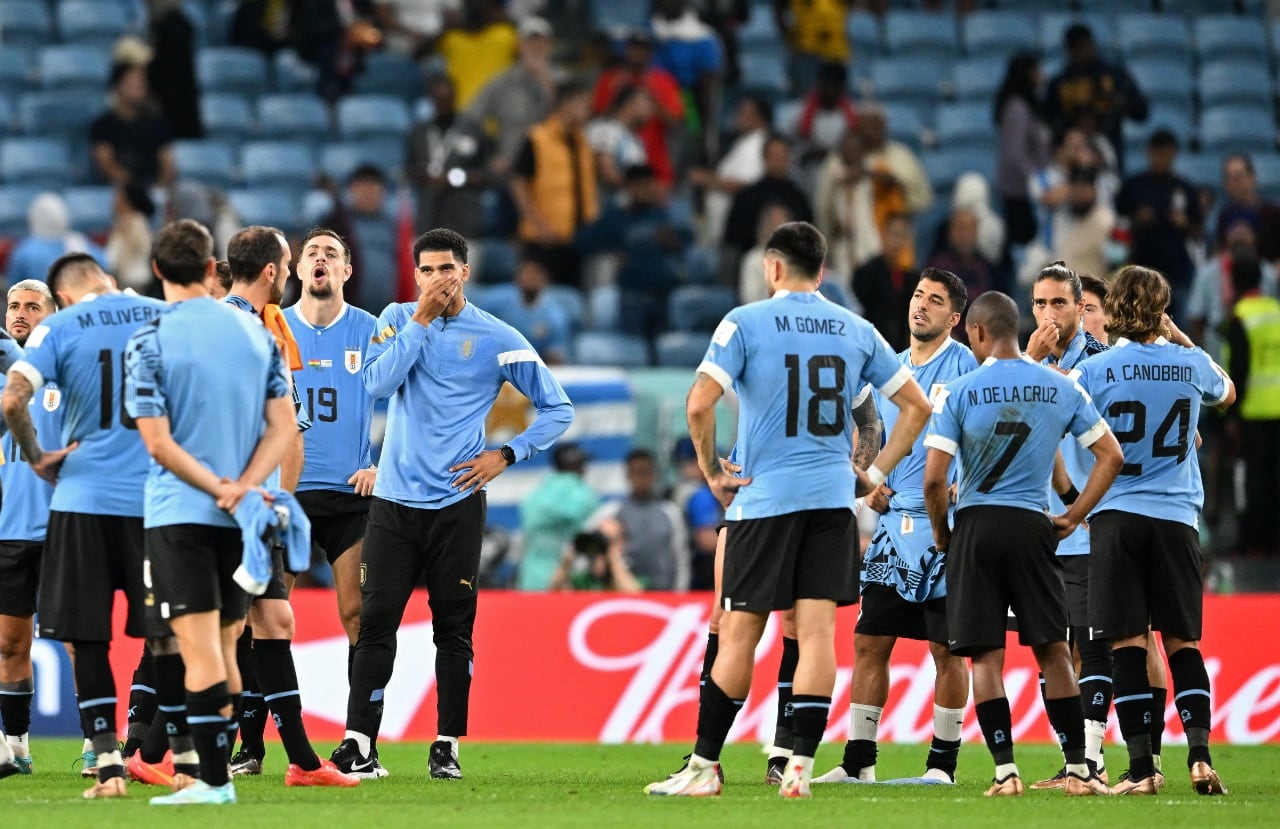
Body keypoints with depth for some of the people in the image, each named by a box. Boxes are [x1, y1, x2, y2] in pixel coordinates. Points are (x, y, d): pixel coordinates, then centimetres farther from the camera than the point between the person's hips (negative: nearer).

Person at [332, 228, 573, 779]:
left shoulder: (497, 339, 1)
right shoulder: (397, 319, 6)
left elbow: (558, 409, 6)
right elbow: (378, 382, -12)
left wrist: (506, 455, -4)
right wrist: (421, 320, -12)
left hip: (456, 503, -1)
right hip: (394, 501, 1)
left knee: (454, 626, 1)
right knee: (375, 621, -4)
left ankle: (448, 746, 7)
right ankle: (357, 743, -3)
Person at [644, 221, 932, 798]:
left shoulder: (746, 323, -3)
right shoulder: (856, 331, 9)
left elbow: (699, 404, -14)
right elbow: (917, 406, 12)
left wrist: (712, 471, -2)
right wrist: (876, 472, 14)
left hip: (763, 497, -3)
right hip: (833, 498, 3)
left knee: (739, 634, 2)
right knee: (816, 631, -1)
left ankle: (704, 765, 7)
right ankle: (800, 766, -8)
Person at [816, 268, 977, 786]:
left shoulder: (965, 366, -5)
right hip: (895, 522, 6)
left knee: (946, 648, -1)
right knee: (870, 642, 4)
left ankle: (943, 760, 7)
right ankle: (858, 760, 8)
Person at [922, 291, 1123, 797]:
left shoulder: (959, 393, -6)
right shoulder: (1061, 389, 3)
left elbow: (935, 478, -10)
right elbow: (1111, 456, 5)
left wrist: (940, 533, 6)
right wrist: (1074, 517, 11)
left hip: (976, 526, -2)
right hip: (1032, 524, 2)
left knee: (986, 656, 3)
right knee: (1052, 651, 9)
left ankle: (1005, 771, -4)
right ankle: (1077, 770, 6)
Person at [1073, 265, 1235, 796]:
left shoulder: (1092, 371, -4)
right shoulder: (1190, 364, 3)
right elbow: (1226, 392, 27)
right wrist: (1181, 339, 31)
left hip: (1116, 516, -2)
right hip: (1176, 519, 2)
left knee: (1128, 645, -1)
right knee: (1183, 643, 8)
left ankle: (1141, 768, -4)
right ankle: (1200, 754, -7)